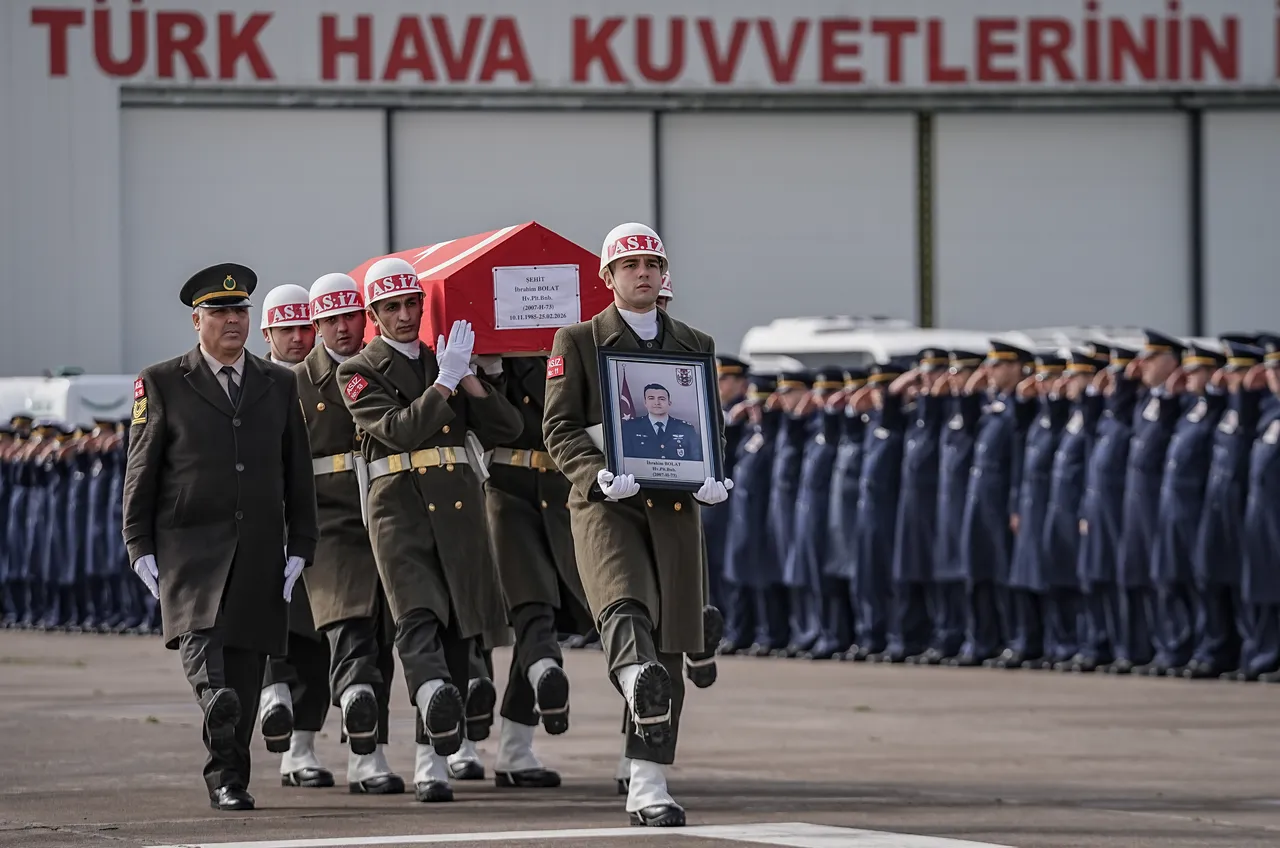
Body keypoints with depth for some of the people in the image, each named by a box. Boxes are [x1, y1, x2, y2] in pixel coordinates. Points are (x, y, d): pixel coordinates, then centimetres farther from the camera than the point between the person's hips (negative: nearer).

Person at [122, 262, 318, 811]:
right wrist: (141, 548, -4)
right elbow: (140, 471, 4)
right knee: (199, 630, -29)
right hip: (189, 544, -3)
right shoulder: (162, 384, 5)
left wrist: (299, 548, 6)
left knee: (245, 665, 2)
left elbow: (297, 473, 14)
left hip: (259, 549, 3)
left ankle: (227, 780, 9)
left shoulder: (278, 385, 13)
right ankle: (215, 701, -50)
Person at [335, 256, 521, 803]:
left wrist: (467, 379, -2)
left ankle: (432, 762, 10)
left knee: (456, 626, 3)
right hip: (399, 505, -4)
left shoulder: (446, 361, 18)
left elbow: (507, 428, 11)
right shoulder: (359, 372, 5)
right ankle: (436, 697, -51)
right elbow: (399, 430, -12)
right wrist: (443, 382, -15)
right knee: (416, 616, -24)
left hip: (458, 503, 4)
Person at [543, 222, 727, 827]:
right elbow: (559, 429, 1)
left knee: (668, 644, 1)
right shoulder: (578, 342, 7)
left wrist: (711, 477, -3)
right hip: (604, 505, -4)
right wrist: (600, 474, -17)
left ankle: (648, 788, 6)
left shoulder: (696, 346, 18)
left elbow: (713, 427, 19)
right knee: (624, 607, -31)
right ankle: (641, 685, -62)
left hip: (674, 507, 4)